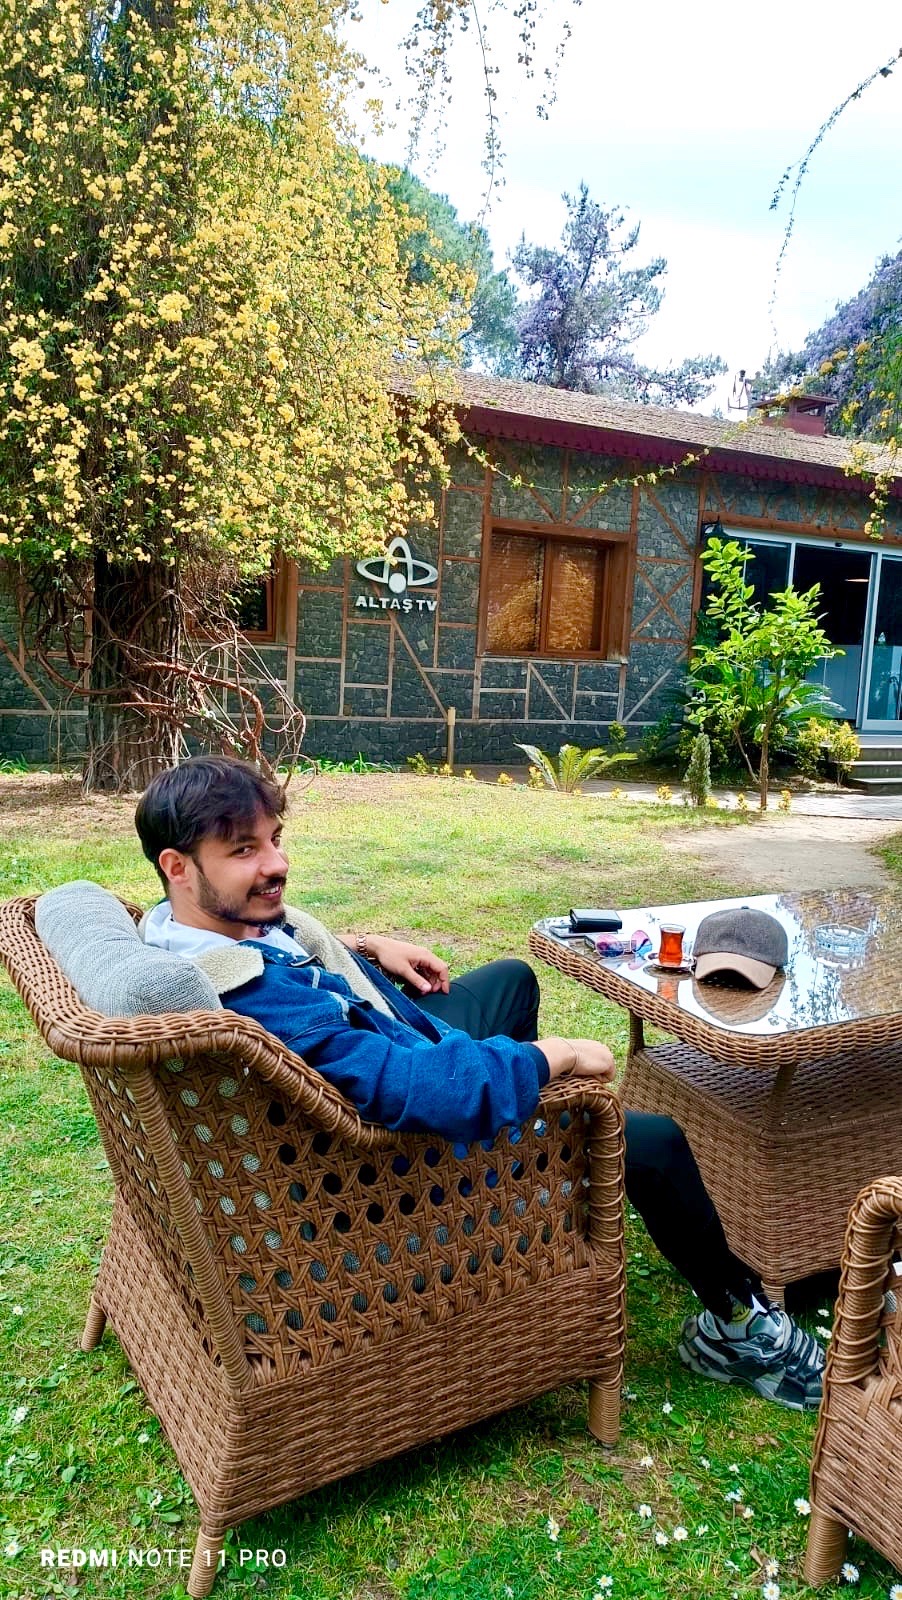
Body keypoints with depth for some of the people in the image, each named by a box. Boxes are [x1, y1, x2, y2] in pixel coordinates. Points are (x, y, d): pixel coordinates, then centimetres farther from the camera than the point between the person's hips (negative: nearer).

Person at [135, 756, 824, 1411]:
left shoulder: (184, 923, -11)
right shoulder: (248, 997, -41)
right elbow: (433, 1090, -45)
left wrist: (367, 944, 4)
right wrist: (560, 1054, -30)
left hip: (403, 1041, 9)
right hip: (427, 1135, -9)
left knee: (512, 976, 29)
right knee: (653, 1140, -6)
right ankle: (737, 1318, 21)